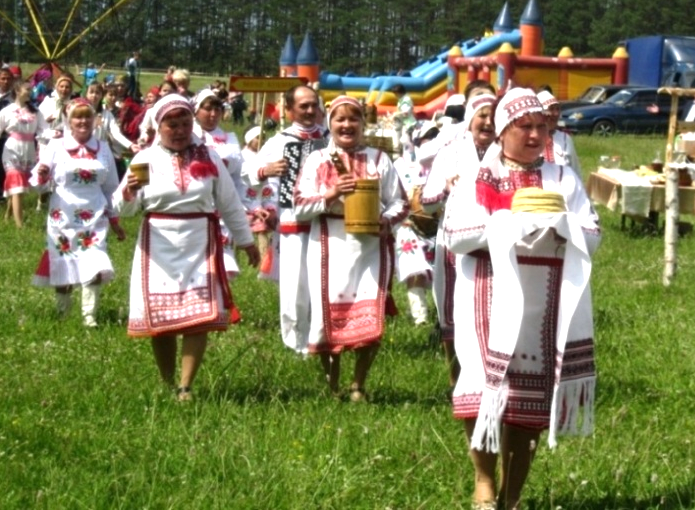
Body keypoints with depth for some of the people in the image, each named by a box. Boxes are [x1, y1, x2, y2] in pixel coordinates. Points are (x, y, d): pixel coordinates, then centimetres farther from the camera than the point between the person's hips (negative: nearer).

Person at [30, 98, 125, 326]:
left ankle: (89, 316, 1)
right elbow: (39, 183, -3)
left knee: (95, 268, -12)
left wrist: (114, 219, 14)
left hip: (94, 218, 1)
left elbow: (110, 187, 14)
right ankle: (62, 315, 28)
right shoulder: (55, 147, -4)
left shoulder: (103, 149, 5)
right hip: (63, 218, -1)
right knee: (63, 267, 7)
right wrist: (42, 176, -27)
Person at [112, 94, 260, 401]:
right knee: (160, 317, 3)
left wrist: (246, 240, 17)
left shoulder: (208, 158, 6)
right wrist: (127, 194, -25)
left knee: (199, 317, -7)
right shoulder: (146, 159, 1)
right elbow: (123, 209, -3)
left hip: (200, 245, 1)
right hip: (160, 246, 0)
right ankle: (166, 384, 18)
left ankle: (185, 387, -1)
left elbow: (229, 204, 14)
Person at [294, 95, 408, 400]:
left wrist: (386, 222, -13)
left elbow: (400, 203, 7)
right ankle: (331, 385, 24)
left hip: (370, 246, 0)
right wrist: (330, 195, -15)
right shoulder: (316, 160, 6)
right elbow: (300, 207, 0)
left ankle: (358, 385, 14)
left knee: (370, 320, -5)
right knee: (329, 317, 5)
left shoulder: (379, 160, 8)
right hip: (329, 247, 0)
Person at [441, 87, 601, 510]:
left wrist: (555, 223, -17)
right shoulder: (476, 179, 4)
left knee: (533, 396, 5)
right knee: (484, 391, -10)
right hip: (491, 303, -2)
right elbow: (454, 234, -9)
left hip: (544, 308, 2)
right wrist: (510, 223, -16)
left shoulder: (563, 181, 10)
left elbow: (592, 235, 1)